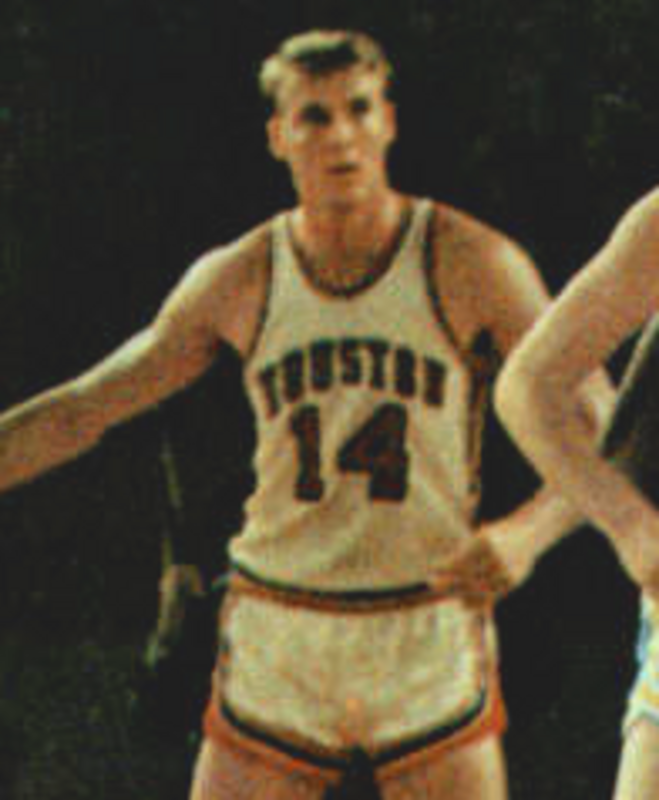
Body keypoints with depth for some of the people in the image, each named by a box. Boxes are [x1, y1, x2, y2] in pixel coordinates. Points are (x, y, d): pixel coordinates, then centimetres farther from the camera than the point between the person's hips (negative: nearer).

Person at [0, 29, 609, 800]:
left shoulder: (474, 266, -5)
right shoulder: (236, 280, 2)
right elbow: (84, 409, 12)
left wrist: (526, 533, -24)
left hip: (432, 647, -2)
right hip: (276, 645, 2)